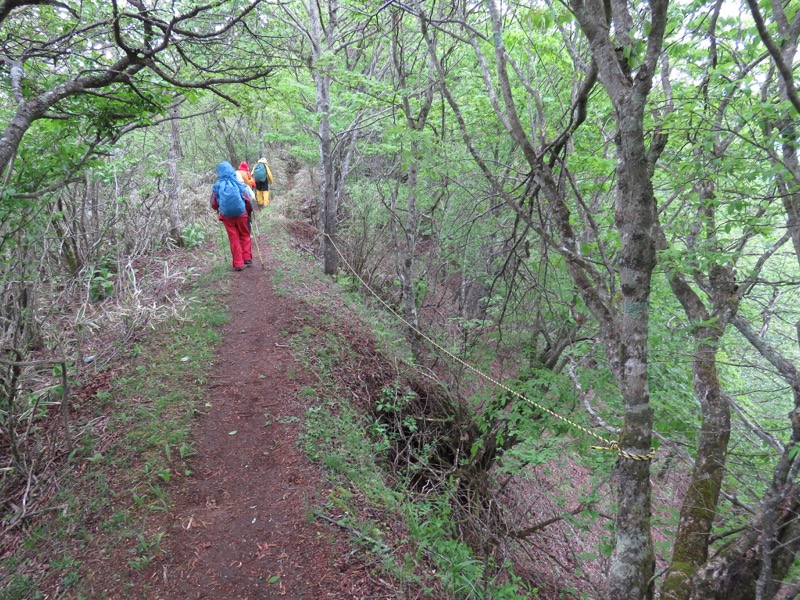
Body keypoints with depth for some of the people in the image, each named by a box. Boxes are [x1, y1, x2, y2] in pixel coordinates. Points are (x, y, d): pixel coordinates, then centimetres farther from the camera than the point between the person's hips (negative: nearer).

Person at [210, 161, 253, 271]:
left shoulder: (217, 186, -6)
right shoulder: (238, 184, -7)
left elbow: (214, 205, -1)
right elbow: (247, 200, -4)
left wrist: (218, 209, 22)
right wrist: (250, 210, 14)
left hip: (226, 216, 0)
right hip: (241, 214, 0)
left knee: (234, 239, 9)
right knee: (245, 236, 18)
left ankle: (238, 263, 9)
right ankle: (247, 259, 16)